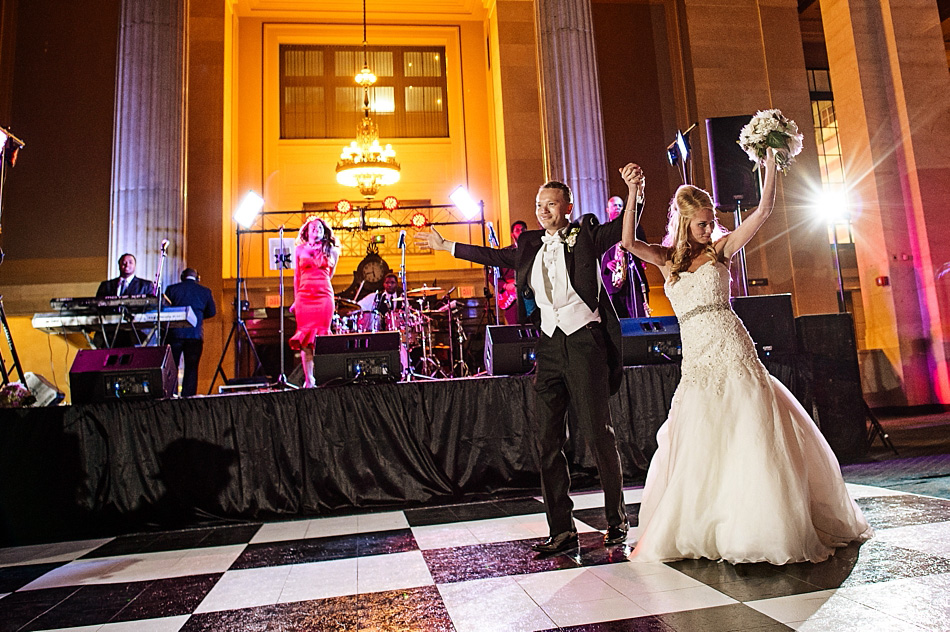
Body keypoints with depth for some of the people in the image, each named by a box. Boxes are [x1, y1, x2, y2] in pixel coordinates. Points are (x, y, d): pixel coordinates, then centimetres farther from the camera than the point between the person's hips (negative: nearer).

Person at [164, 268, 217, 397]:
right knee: (191, 368, 5)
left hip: (175, 333, 0)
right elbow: (212, 312, 10)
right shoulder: (205, 291, 5)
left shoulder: (172, 289, 3)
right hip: (196, 334, 0)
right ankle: (188, 397, 1)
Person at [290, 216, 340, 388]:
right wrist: (296, 299, 11)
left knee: (321, 335, -5)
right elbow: (297, 277, 14)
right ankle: (308, 379, -2)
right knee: (305, 337, -4)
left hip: (324, 295, 0)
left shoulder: (331, 250, 13)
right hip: (304, 295, 0)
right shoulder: (300, 250, 13)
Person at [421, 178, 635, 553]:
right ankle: (561, 530, 12)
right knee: (548, 441, 2)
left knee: (599, 433, -2)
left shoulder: (585, 234, 5)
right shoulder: (530, 245, 18)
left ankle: (616, 521, 16)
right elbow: (495, 256, 31)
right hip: (550, 345, 5)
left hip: (584, 339, -4)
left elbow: (624, 228, 0)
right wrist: (445, 246, 38)